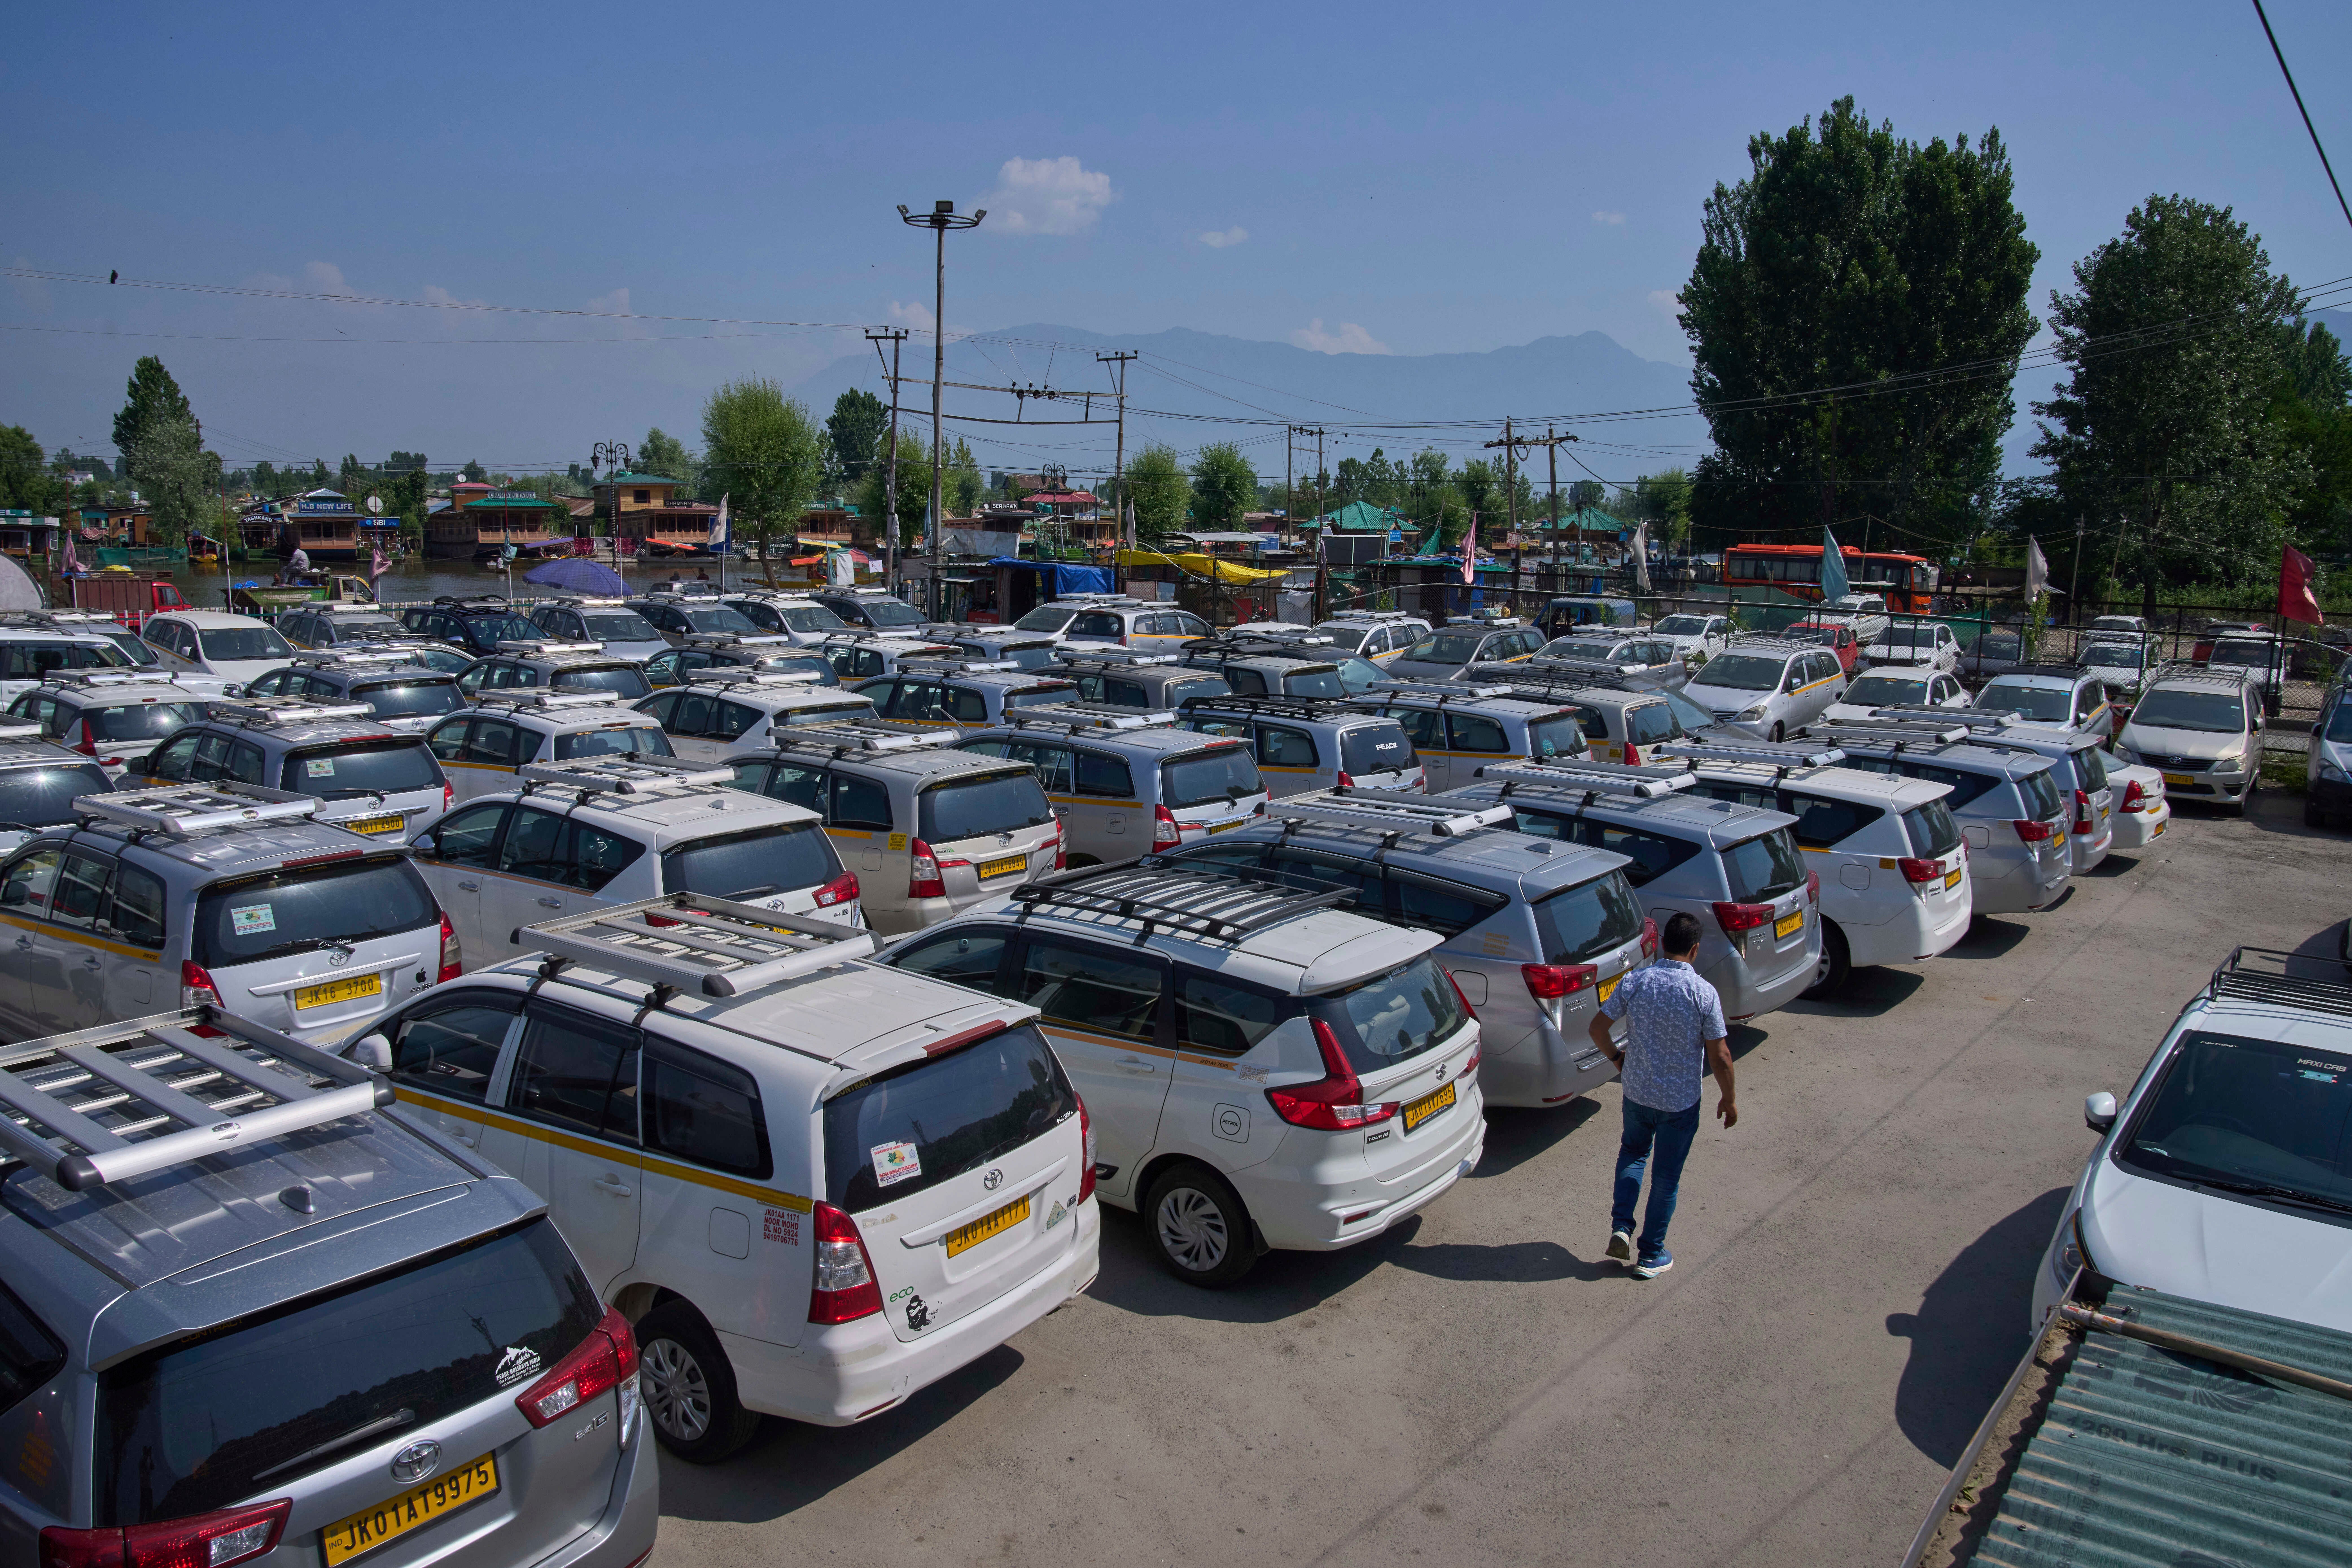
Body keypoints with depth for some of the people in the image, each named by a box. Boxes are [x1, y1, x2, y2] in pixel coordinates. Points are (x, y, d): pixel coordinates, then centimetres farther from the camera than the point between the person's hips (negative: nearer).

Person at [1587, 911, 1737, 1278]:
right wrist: (1729, 1099, 2)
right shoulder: (1704, 993, -17)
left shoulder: (1634, 982, -10)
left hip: (1637, 1091, 2)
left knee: (1633, 1152, 27)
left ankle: (1621, 1227, 14)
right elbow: (1720, 1057, -14)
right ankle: (1651, 1255, 22)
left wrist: (1617, 1058, 15)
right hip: (1681, 1100, -2)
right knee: (1667, 1177, 12)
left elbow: (1598, 1027, -3)